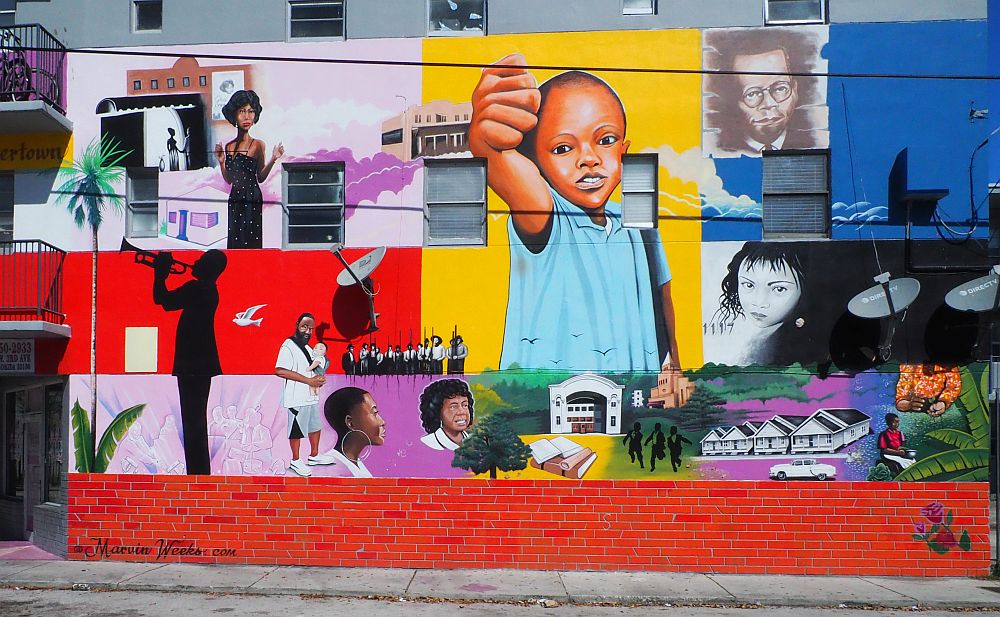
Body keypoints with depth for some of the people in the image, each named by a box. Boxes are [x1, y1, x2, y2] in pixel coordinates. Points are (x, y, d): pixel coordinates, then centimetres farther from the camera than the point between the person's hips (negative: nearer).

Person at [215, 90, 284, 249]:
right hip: (235, 199, 5)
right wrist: (221, 162, 2)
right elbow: (229, 180, 14)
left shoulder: (258, 144, -4)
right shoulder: (229, 146, 8)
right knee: (235, 238, 6)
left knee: (250, 239, -5)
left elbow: (260, 177, -2)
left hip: (252, 199, -5)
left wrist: (272, 160, -14)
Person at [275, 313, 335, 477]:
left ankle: (314, 455, 33)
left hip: (311, 396, 9)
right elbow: (281, 371, -25)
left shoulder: (308, 348, 15)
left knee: (315, 426, 18)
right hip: (297, 398, -9)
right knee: (296, 430, 1)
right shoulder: (288, 346, -15)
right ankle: (295, 461, 15)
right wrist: (309, 381, -24)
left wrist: (319, 379, 2)